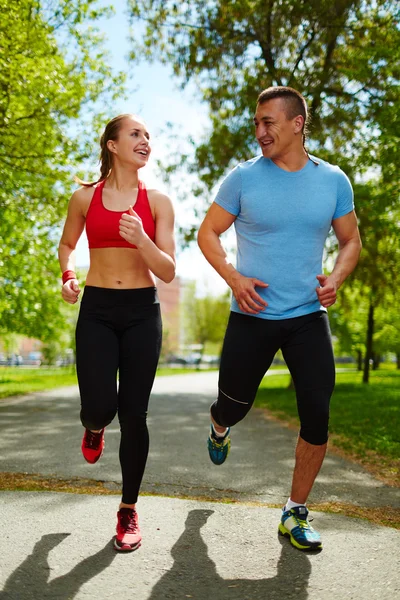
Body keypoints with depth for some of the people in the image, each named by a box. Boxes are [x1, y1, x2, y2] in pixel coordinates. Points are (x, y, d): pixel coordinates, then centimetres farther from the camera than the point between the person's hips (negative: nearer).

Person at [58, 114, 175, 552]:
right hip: (97, 310, 0)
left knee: (133, 415, 1)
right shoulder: (85, 197, 3)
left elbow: (168, 272, -3)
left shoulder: (157, 201, 1)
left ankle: (129, 511, 19)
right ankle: (93, 428, 29)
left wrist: (141, 240, -21)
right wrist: (68, 275, 0)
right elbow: (67, 244, 20)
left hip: (142, 312, 0)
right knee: (100, 407, -12)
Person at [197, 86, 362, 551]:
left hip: (309, 316, 1)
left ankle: (295, 513, 15)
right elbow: (207, 233, 0)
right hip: (253, 316, -1)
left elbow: (351, 241, 10)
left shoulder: (333, 180, 1)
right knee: (234, 405, 10)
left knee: (317, 415, -4)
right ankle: (219, 428, 51)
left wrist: (336, 277, -10)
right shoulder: (243, 177, -4)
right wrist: (233, 278, -15)